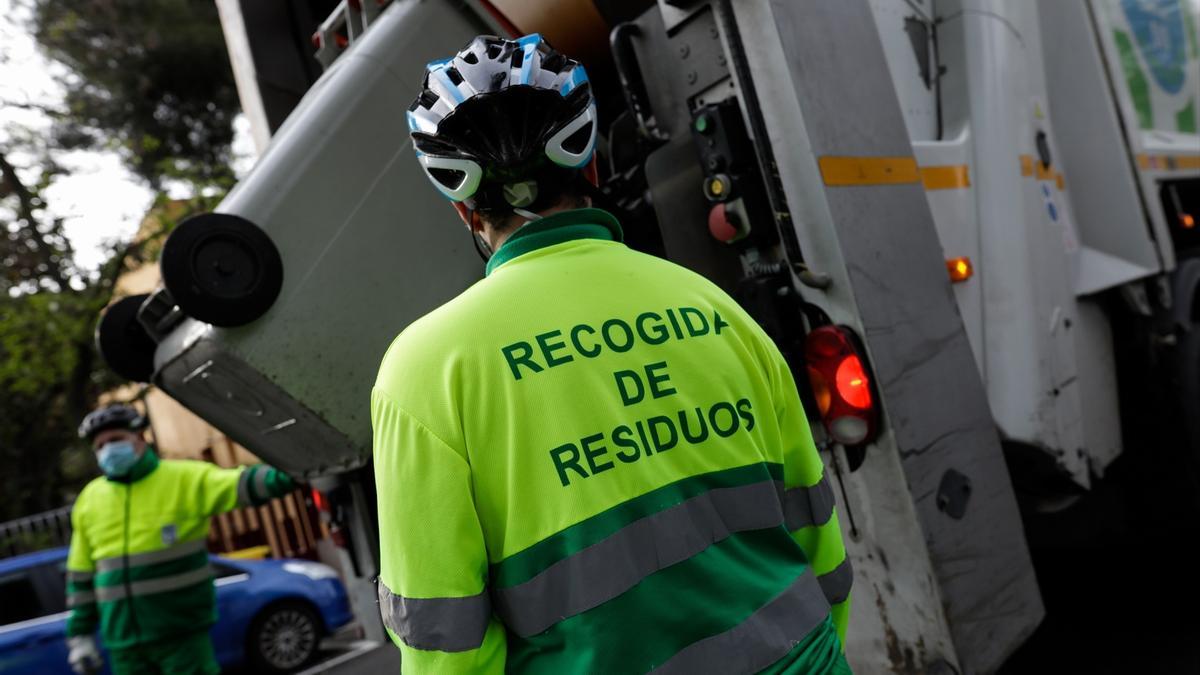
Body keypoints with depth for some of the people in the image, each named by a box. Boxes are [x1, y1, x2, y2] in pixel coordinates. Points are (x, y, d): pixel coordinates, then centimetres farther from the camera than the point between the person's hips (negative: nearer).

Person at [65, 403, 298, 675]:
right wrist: (80, 633, 13)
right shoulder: (89, 500, 8)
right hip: (123, 644, 4)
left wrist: (289, 473, -43)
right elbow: (81, 575, 15)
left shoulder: (184, 478, -6)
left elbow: (242, 484, -24)